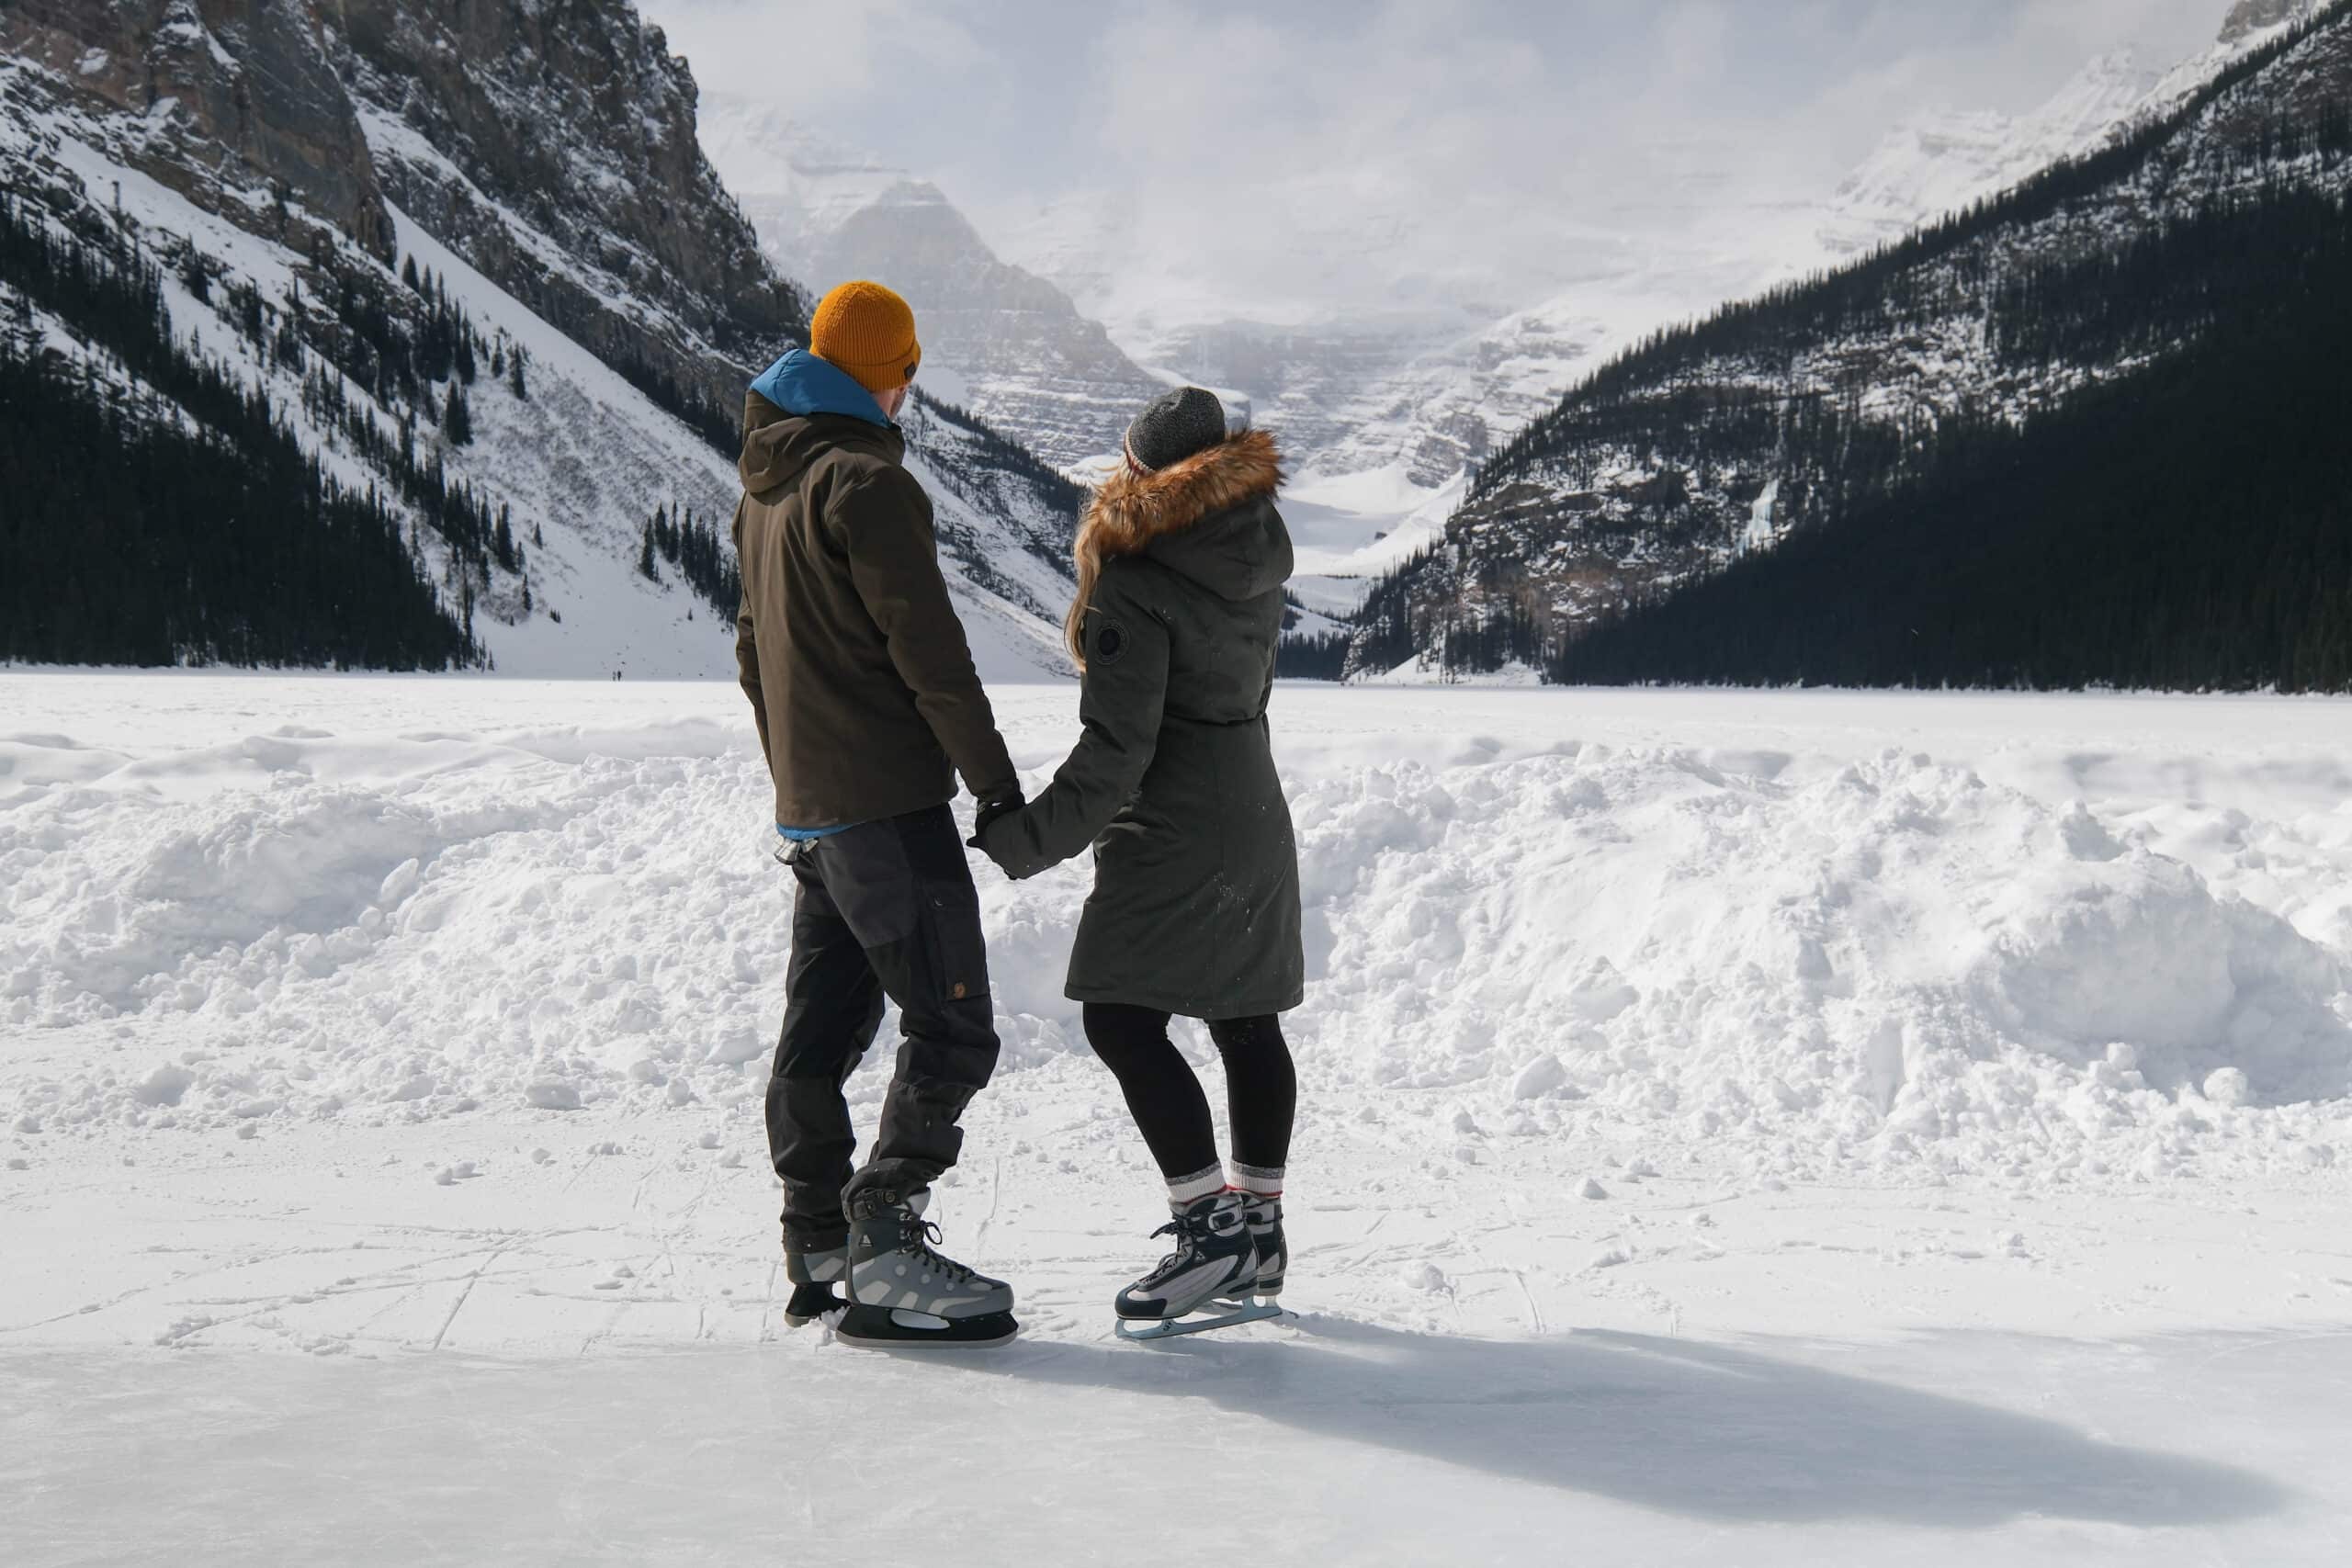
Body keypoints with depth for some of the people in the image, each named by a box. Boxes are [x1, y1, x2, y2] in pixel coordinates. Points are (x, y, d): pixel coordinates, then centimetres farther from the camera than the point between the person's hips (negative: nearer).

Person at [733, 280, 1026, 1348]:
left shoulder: (764, 488, 17)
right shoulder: (864, 480, -13)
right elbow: (926, 647, -16)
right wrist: (994, 775, -9)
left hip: (806, 808, 10)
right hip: (887, 802, -10)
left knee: (823, 1028, 12)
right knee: (952, 1032, -8)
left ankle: (819, 1252, 17)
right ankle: (884, 1253, -12)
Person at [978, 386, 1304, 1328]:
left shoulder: (1134, 577, -17)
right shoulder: (1254, 551, 6)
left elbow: (1117, 747, -21)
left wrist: (1024, 840, -18)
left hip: (1172, 827, -9)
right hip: (1255, 815, 9)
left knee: (1123, 1022, -8)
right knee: (1246, 1021, 12)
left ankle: (1211, 1225, -12)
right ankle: (1258, 1227, 20)